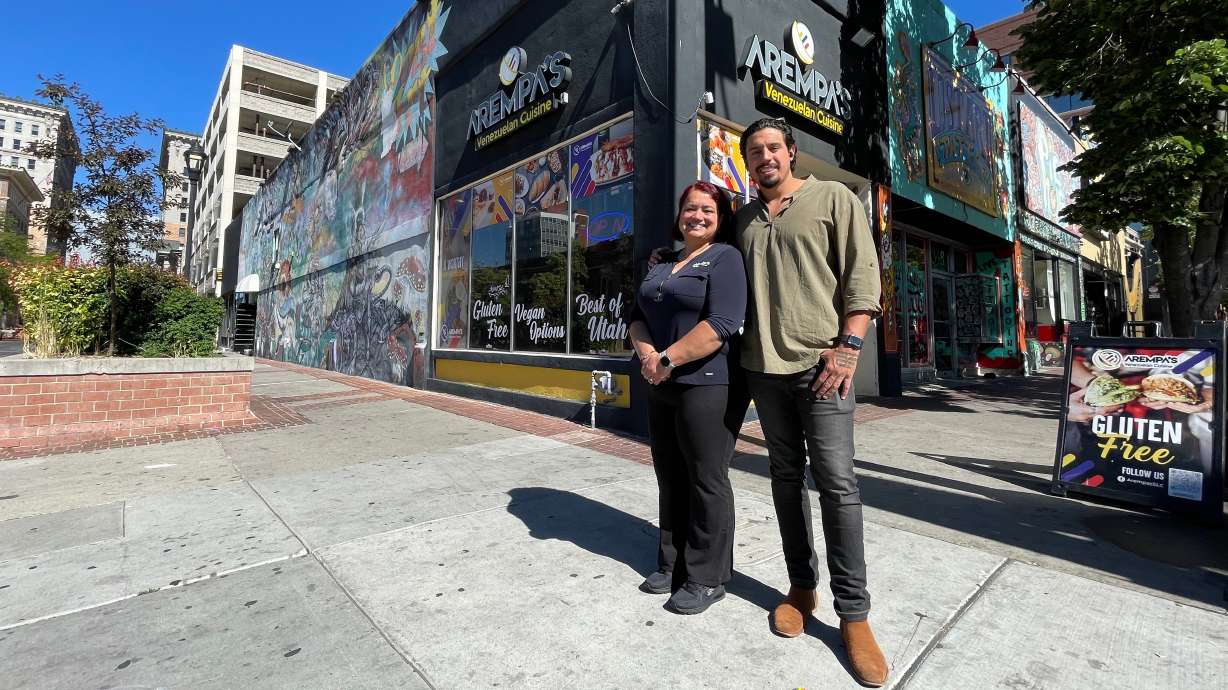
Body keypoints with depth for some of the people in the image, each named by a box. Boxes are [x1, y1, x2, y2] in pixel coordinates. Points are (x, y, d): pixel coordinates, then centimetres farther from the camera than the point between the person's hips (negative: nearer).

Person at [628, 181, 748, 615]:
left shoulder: (725, 258, -4)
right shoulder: (662, 266, 18)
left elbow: (722, 323, -18)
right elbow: (638, 318, 12)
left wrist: (668, 360, -17)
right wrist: (647, 356, -8)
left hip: (706, 385, -7)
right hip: (662, 387, 7)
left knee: (706, 481, 2)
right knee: (671, 478, 14)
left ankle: (707, 579, 17)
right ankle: (673, 564, 29)